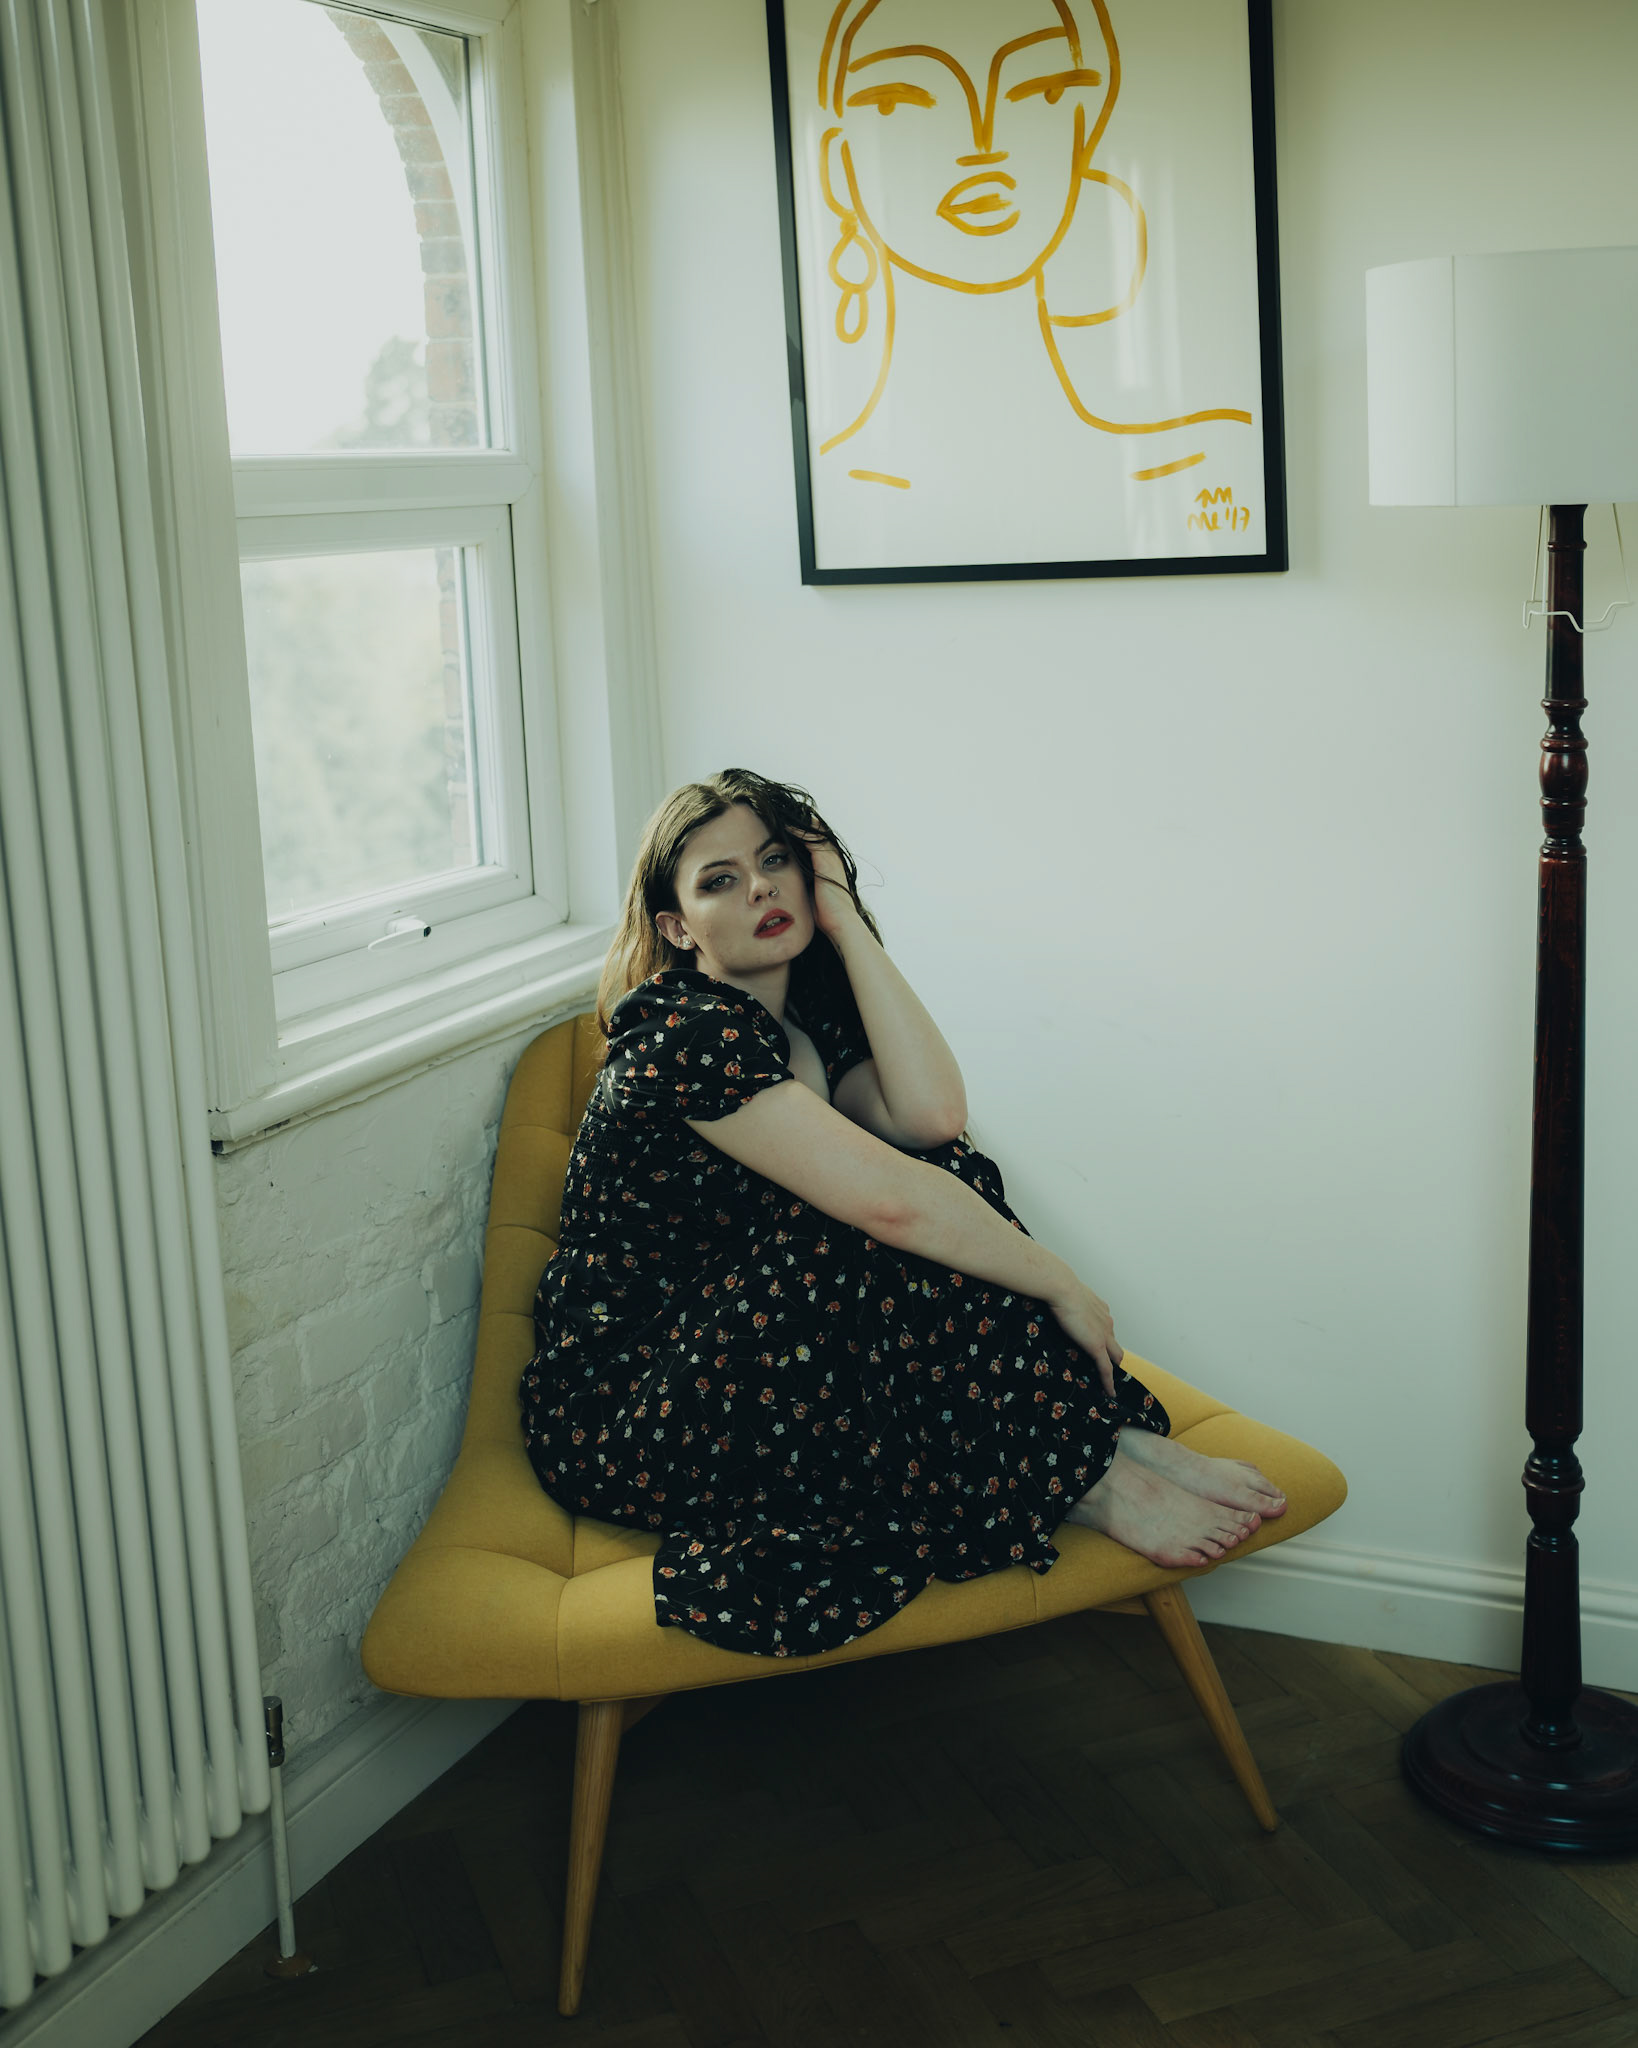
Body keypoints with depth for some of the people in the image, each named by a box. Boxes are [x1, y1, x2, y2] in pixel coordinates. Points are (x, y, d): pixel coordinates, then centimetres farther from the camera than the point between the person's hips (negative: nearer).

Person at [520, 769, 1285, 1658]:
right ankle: (1075, 1475, -16)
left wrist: (844, 919, -9)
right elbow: (886, 1202, -30)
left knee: (948, 1176, -10)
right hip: (621, 1425, -8)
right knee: (913, 1231, -26)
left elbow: (929, 1116, -14)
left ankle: (1121, 1430, -13)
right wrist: (1064, 1289, -19)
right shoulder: (688, 1035, -21)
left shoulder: (812, 1014, 8)